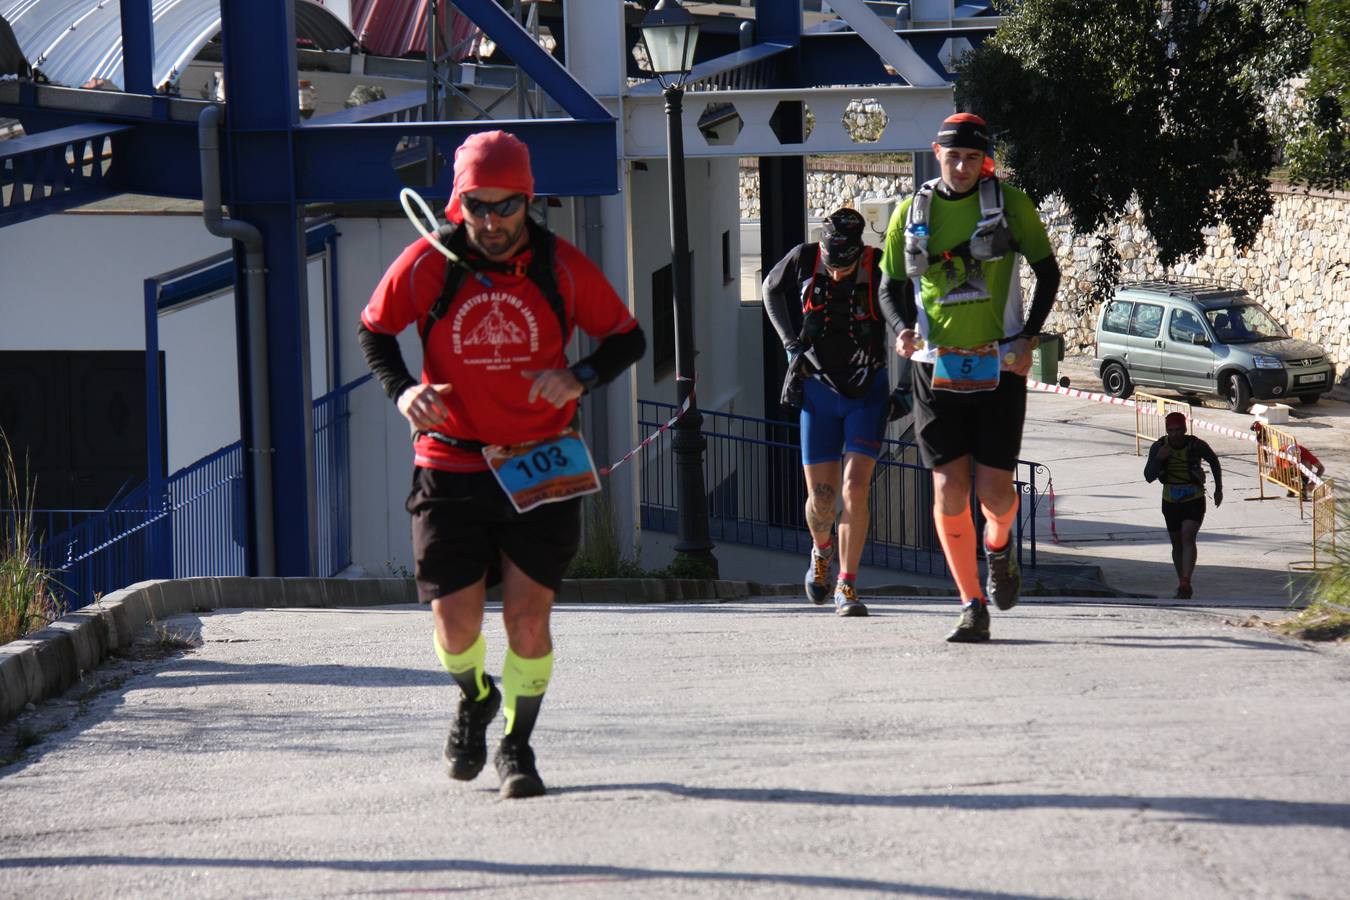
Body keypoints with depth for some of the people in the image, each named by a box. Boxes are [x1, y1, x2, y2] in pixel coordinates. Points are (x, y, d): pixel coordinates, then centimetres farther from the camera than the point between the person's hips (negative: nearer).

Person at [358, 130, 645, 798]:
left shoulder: (560, 266, -3)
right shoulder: (426, 265, -5)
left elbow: (627, 337, 6)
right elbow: (374, 329, 11)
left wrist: (580, 378, -13)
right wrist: (402, 391, -8)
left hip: (541, 468, 0)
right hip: (452, 467, 0)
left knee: (527, 615, -5)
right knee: (456, 624, -3)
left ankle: (517, 744, 16)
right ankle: (475, 698, 32)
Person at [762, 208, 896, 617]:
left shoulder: (881, 268, -14)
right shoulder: (803, 260, -9)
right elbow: (772, 290, 13)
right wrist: (790, 342, 4)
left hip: (868, 392, -1)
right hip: (818, 390, 2)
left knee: (855, 488, -16)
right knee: (821, 497, 0)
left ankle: (847, 586, -8)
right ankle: (822, 552, 34)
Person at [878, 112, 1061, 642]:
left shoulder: (1009, 204, -1)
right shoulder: (912, 213, 4)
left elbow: (1047, 271, 6)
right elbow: (891, 287, 12)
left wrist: (1028, 338, -7)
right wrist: (902, 330, -9)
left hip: (998, 367, -1)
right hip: (936, 368, 1)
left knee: (995, 492, -3)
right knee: (949, 489, -7)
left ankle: (998, 547, 33)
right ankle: (973, 608, 1)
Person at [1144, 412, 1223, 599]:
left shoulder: (1196, 445, -16)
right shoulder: (1158, 447, -12)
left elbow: (1214, 462, 5)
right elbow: (1148, 477, -14)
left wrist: (1219, 489, 10)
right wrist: (1159, 459, -31)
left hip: (1194, 501, -3)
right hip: (1171, 502, 3)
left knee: (1188, 537, -21)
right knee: (1177, 544, 12)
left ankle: (1185, 584, -29)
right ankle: (1182, 582, 30)